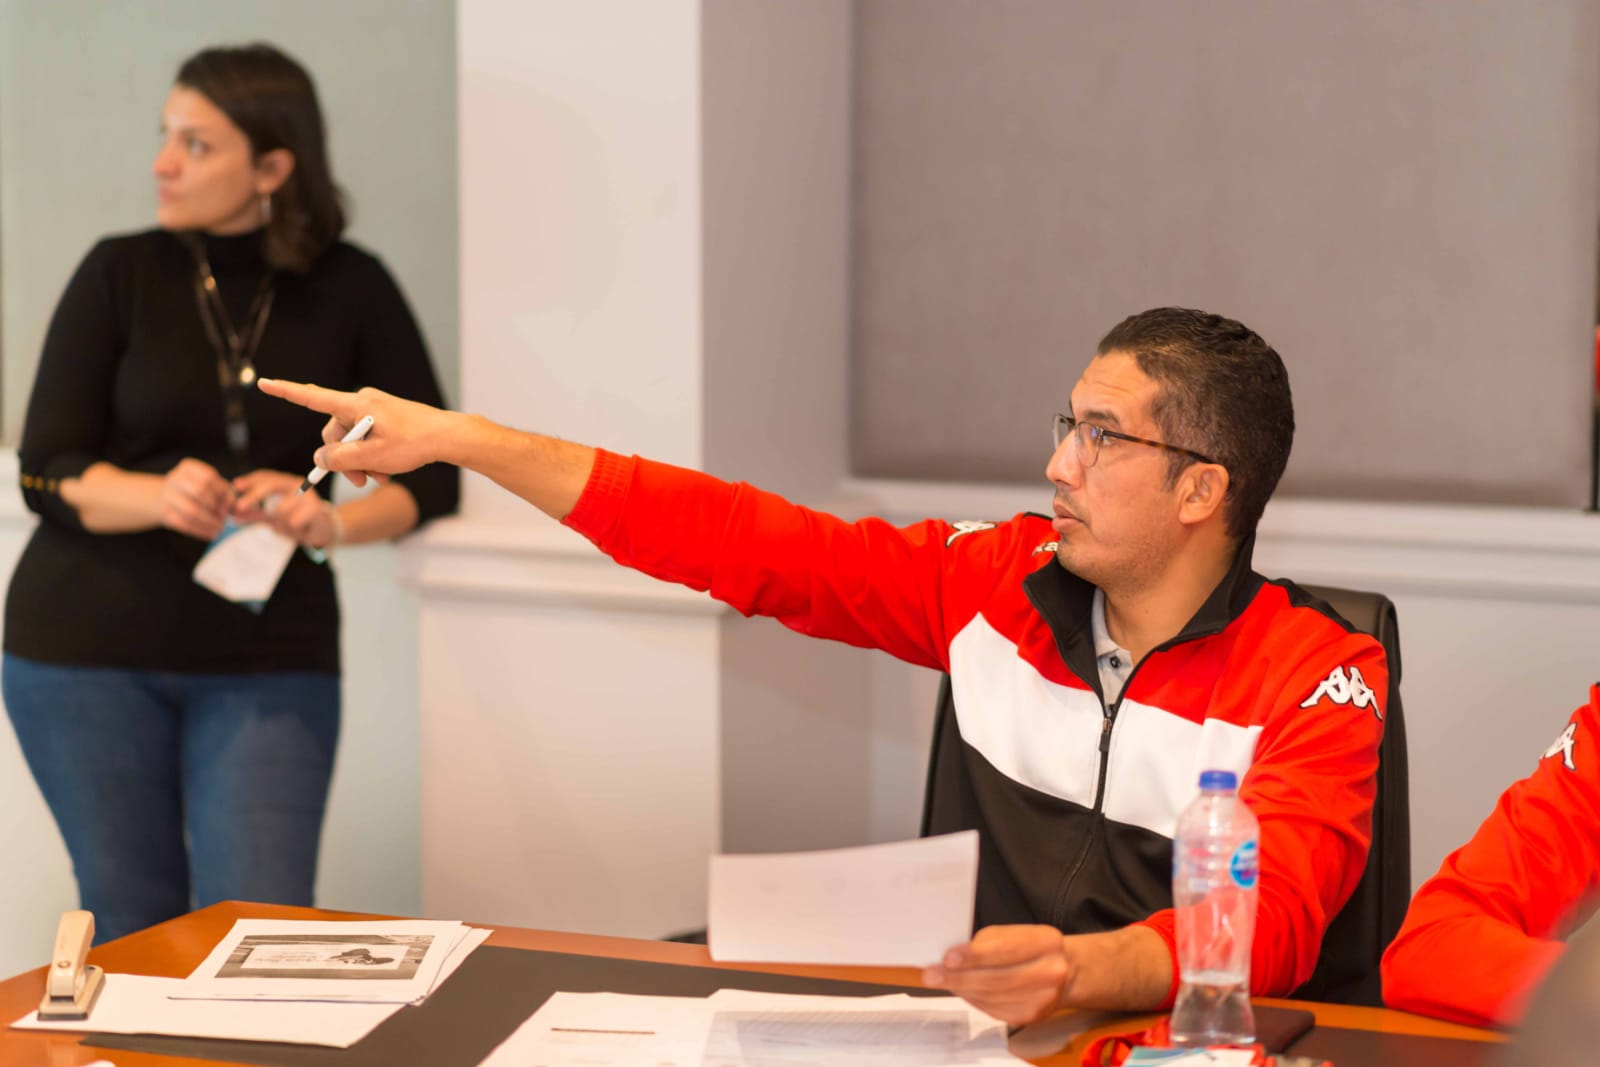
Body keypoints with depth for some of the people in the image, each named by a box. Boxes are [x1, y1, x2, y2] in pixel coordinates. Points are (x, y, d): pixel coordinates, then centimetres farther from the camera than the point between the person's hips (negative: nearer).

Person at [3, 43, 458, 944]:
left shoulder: (350, 290, 1)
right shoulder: (122, 276, 0)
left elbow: (432, 475, 3)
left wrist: (335, 522, -17)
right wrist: (161, 497, -24)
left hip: (270, 657, 0)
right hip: (90, 645, 0)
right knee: (132, 930, 7)